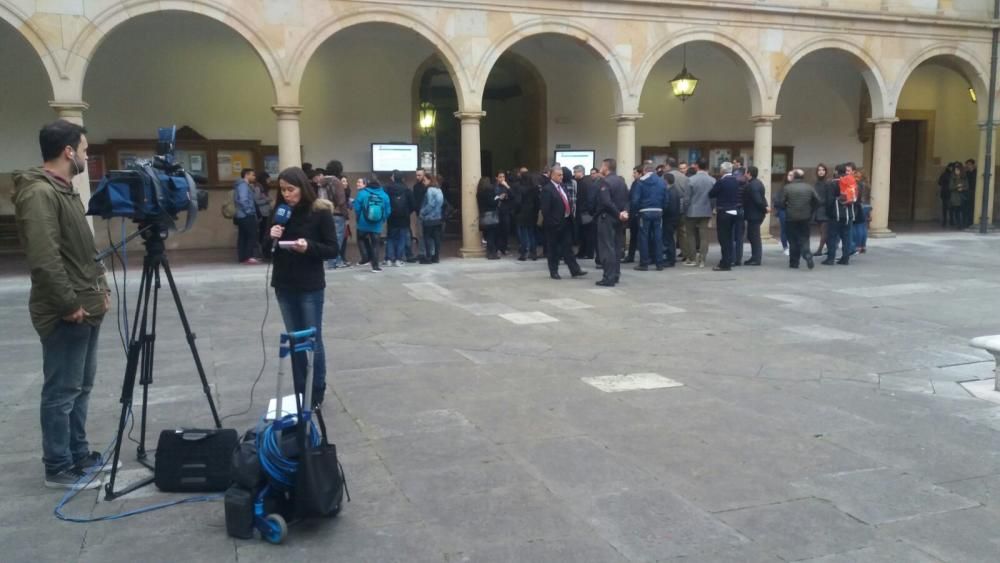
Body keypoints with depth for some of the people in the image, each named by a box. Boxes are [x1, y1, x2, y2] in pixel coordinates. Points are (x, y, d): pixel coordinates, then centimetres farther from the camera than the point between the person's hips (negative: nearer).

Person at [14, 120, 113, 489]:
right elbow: (44, 259, -25)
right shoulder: (39, 194, -18)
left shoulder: (66, 190, 15)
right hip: (66, 315, -10)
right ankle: (59, 469, 11)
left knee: (80, 389, 17)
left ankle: (79, 456, 28)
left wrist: (99, 288, 15)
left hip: (86, 309, 10)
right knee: (61, 393, 0)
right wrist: (68, 304, -20)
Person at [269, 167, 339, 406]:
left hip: (311, 288, -5)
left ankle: (317, 394, 16)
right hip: (284, 287, 5)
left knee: (313, 342, 3)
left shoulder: (320, 212, -8)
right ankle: (299, 393, 21)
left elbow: (333, 250, -9)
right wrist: (271, 238, -11)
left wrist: (309, 246, -26)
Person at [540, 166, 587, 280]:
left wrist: (570, 216, 11)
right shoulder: (547, 189, -12)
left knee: (568, 247, 9)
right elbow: (545, 209, -16)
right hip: (554, 224, -7)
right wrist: (549, 223, -18)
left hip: (566, 221, 7)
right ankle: (553, 272, 14)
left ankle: (574, 270, 11)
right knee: (553, 249, 4)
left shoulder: (562, 187, 12)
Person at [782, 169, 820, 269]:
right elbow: (818, 202, 0)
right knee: (804, 239, 10)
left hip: (791, 218, -2)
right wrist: (811, 212, 11)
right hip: (805, 218, 2)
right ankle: (808, 257, -12)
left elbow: (782, 203, -9)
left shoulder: (787, 188, -8)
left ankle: (794, 262, 9)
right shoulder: (809, 188, 2)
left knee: (793, 240, 7)